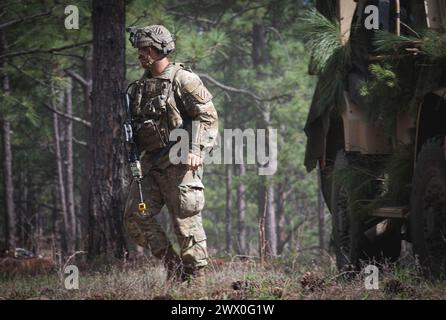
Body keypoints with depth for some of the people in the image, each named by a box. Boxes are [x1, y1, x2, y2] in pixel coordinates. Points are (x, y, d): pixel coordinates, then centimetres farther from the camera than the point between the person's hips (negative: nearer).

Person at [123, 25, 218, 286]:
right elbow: (136, 124, 23)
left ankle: (196, 277, 2)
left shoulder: (183, 80, -7)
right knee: (135, 217, 1)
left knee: (186, 222, -5)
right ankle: (173, 264, 11)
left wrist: (195, 151, -21)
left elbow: (208, 117, -12)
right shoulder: (140, 86, 15)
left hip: (179, 162, -8)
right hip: (150, 163, 8)